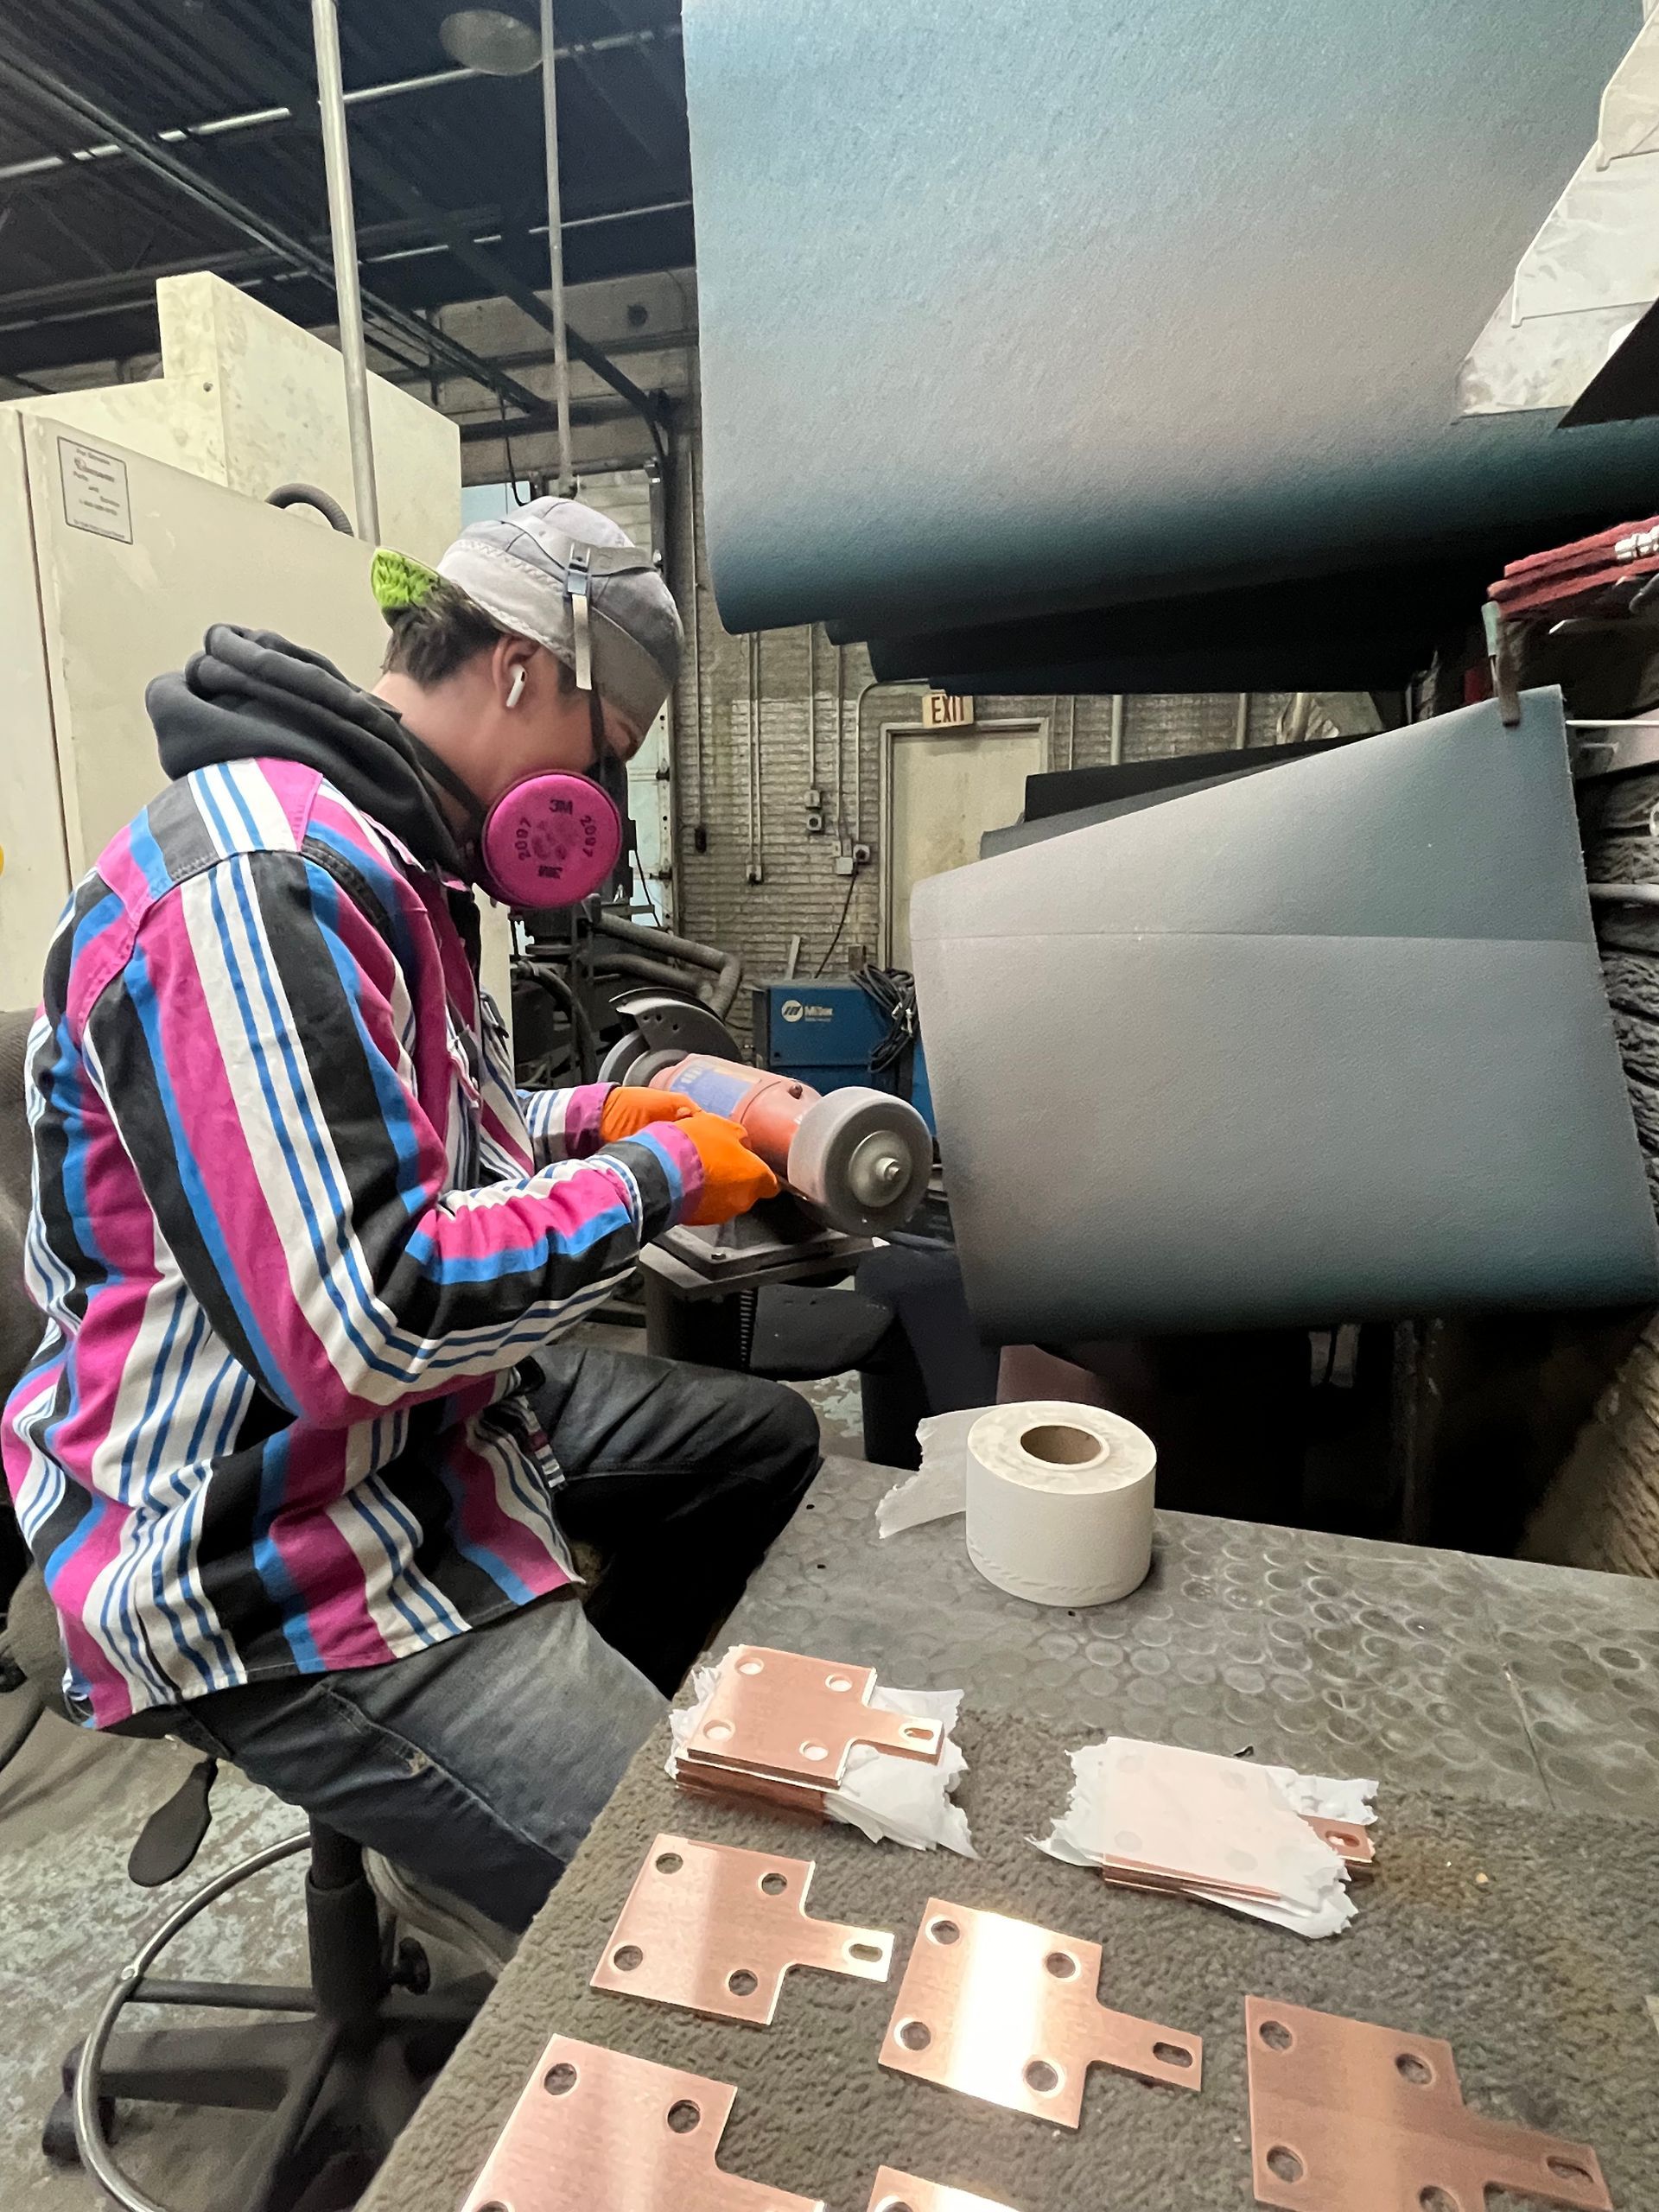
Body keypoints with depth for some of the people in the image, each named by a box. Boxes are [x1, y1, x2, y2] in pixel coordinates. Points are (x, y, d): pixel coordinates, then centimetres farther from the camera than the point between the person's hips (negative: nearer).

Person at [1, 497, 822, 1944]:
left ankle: (584, 1716, 29)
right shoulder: (262, 884, -27)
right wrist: (652, 1181, -19)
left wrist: (588, 1115, 5)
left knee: (768, 1438, 19)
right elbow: (367, 1321, -32)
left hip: (433, 1409, 11)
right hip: (261, 1546, -10)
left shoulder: (386, 851, 9)